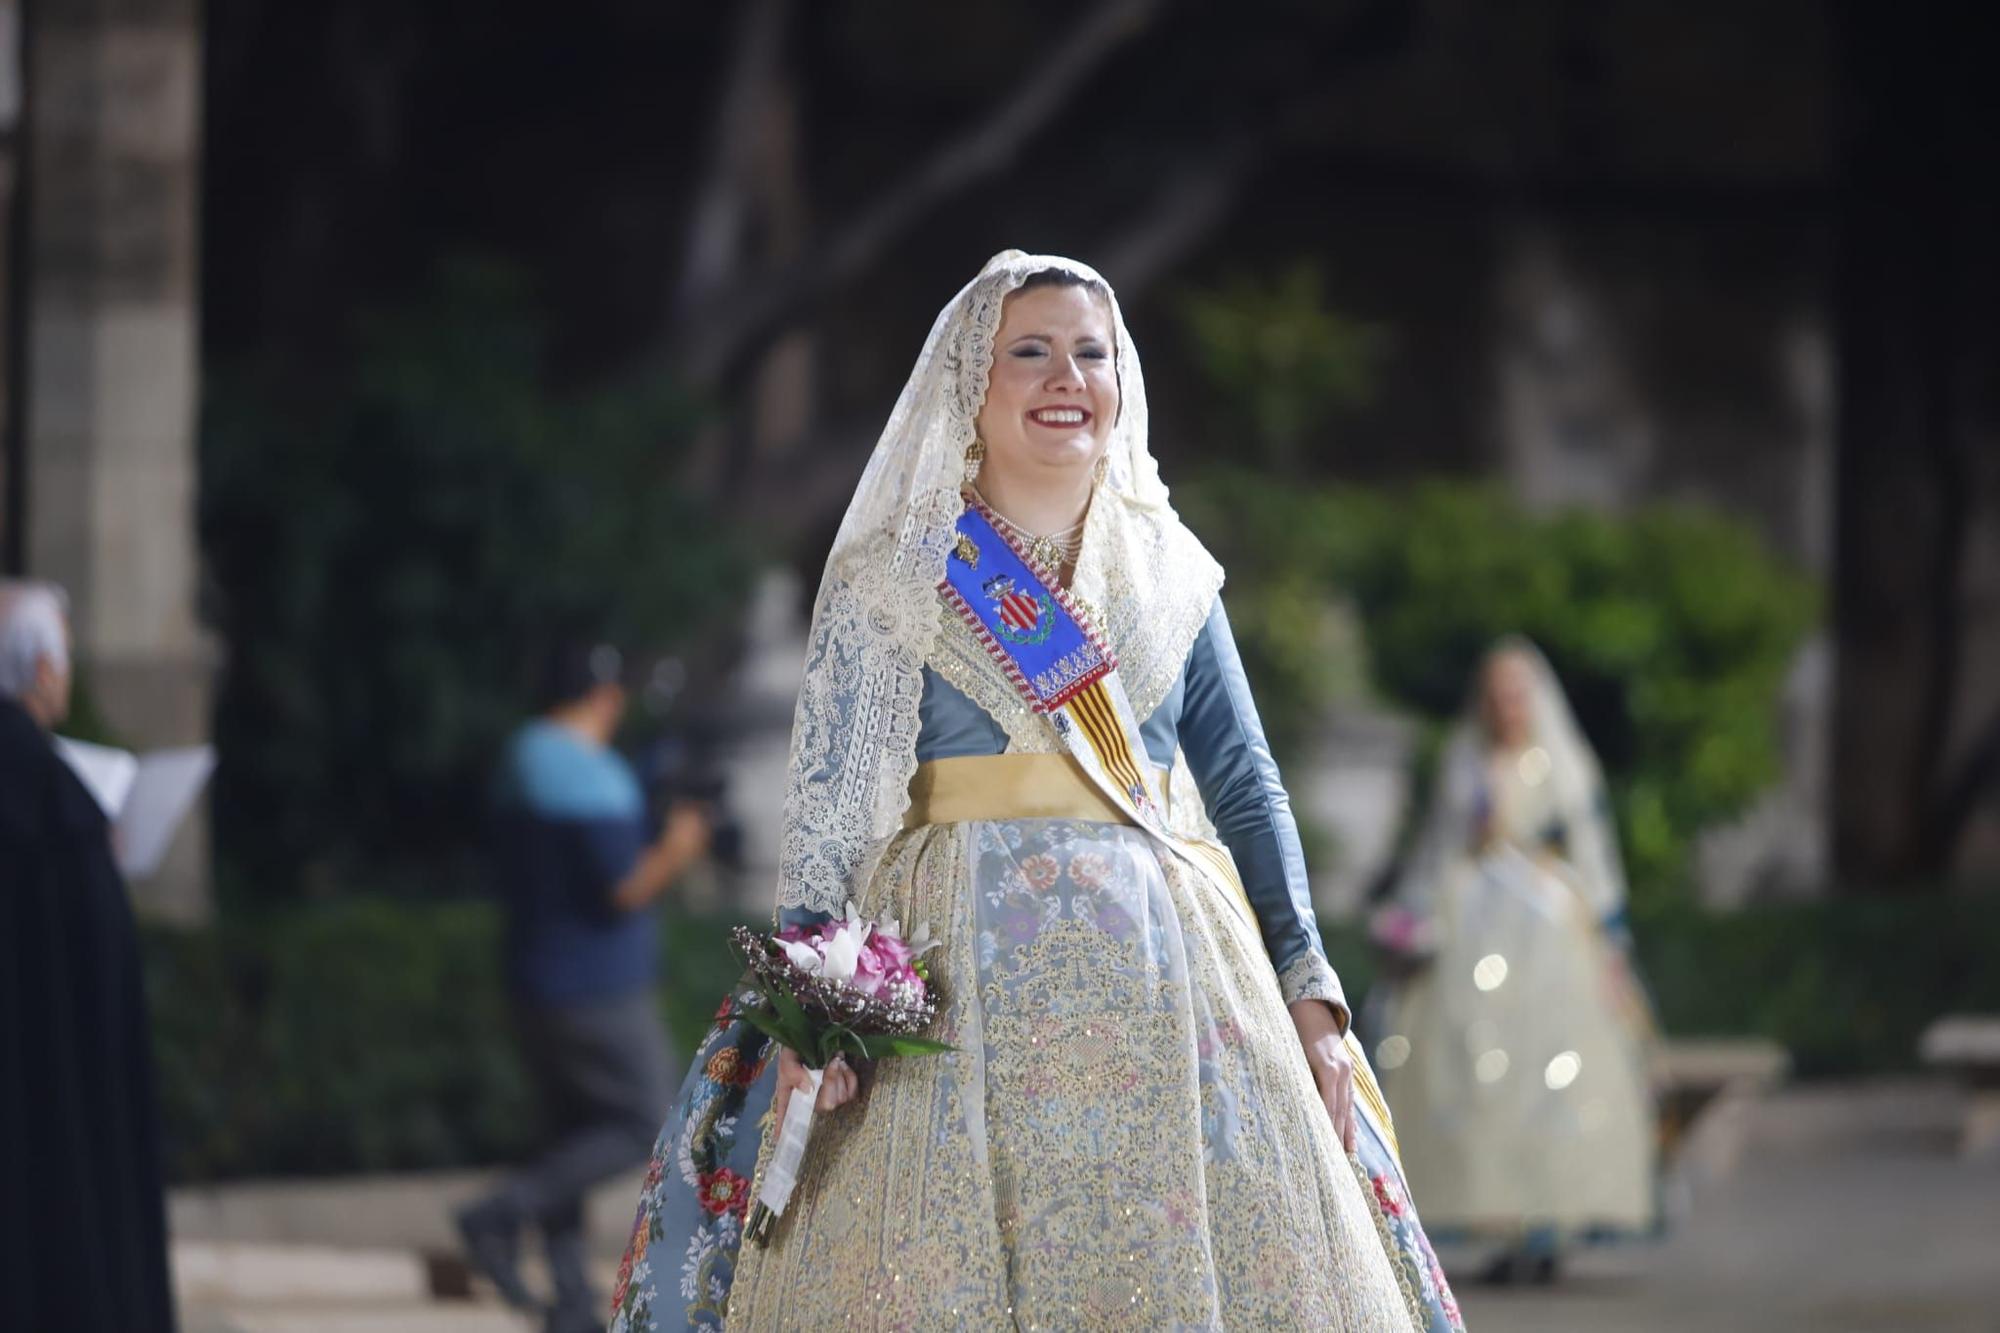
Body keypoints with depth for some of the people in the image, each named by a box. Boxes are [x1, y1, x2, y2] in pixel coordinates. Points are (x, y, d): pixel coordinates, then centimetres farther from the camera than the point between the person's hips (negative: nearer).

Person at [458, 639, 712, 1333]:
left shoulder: (519, 770, 10)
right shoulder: (594, 778, -20)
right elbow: (621, 891, -23)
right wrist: (673, 854, -4)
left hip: (537, 983, 9)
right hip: (599, 990, -9)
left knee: (575, 1134, 12)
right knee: (644, 1127, 0)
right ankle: (502, 1216, -10)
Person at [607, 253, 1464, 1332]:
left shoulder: (1170, 574, 14)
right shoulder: (892, 575, 5)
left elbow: (1246, 787, 13)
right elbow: (826, 800, -1)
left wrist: (1310, 995, 5)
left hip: (1165, 982, 3)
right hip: (961, 974, -3)